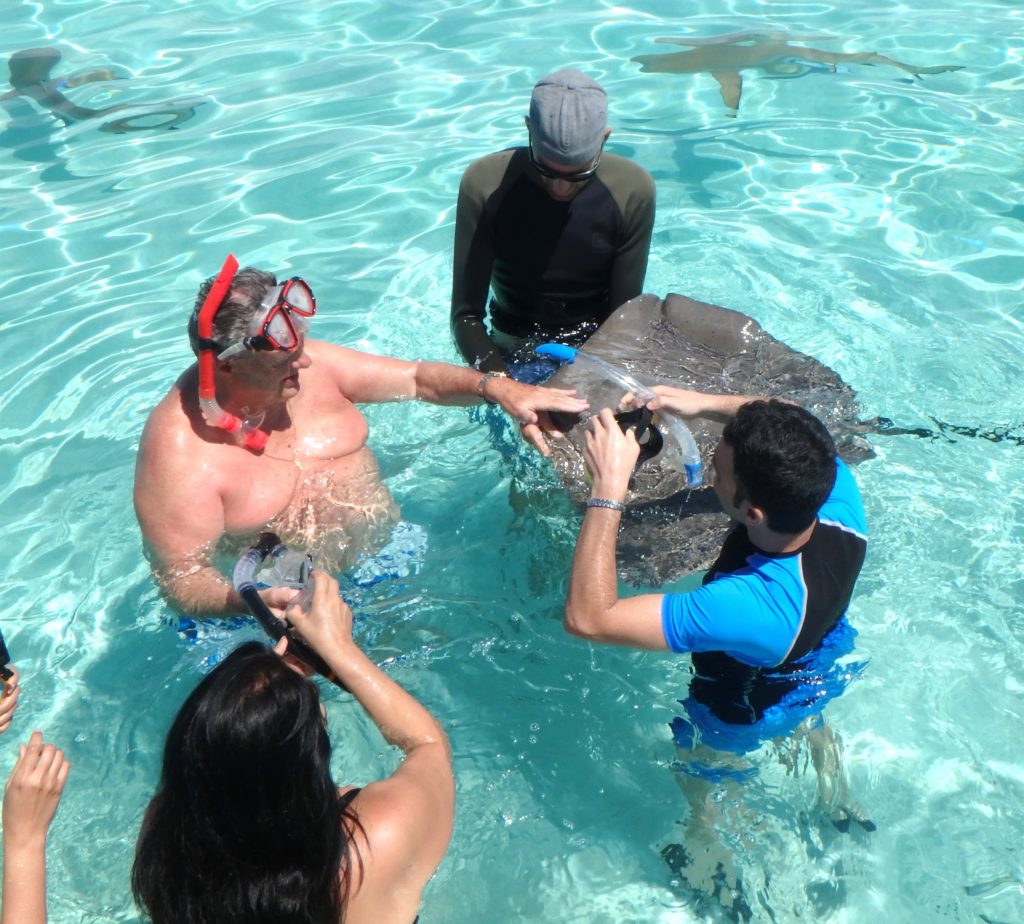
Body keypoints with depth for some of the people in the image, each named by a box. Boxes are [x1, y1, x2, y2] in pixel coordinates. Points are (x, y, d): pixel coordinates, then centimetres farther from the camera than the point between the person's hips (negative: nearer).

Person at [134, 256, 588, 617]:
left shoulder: (308, 366, -7)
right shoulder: (180, 451, -23)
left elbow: (418, 377, 4)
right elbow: (181, 577, -19)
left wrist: (498, 387, -12)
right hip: (295, 605, -5)